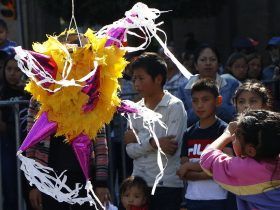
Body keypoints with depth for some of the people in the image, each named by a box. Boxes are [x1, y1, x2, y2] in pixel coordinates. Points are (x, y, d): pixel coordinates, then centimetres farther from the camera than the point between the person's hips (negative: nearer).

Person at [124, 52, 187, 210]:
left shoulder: (174, 106, -5)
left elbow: (171, 147, -15)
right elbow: (131, 150, 4)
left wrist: (138, 138, -6)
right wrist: (152, 143, -14)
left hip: (168, 185, -5)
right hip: (139, 184, 5)